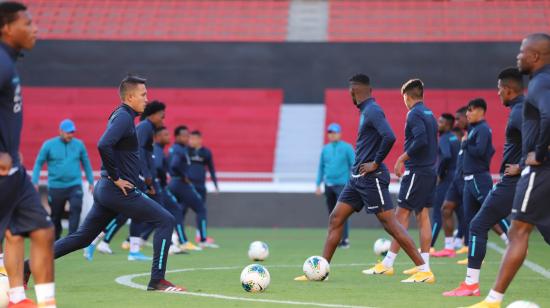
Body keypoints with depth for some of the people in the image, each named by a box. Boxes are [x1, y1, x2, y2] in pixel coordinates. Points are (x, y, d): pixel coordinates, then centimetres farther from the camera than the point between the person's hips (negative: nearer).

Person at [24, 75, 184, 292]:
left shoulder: (122, 116, 17)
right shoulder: (123, 117, -13)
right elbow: (103, 145, -28)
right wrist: (116, 178, -20)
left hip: (105, 190, 10)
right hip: (120, 191, -10)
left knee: (83, 236, 14)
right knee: (165, 221, -6)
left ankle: (27, 266, 14)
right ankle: (157, 280, -7)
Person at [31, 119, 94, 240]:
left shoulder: (79, 144, 4)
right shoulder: (49, 145, -1)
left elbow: (86, 163, 14)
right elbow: (39, 163, 3)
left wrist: (90, 181, 15)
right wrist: (35, 182, -5)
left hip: (75, 186, 0)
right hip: (55, 187, 0)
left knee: (76, 209, -23)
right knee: (55, 216, 9)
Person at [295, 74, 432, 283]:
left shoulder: (372, 111, -15)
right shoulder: (366, 110, 15)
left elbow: (389, 137, -28)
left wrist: (375, 163, -20)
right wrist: (361, 164, 14)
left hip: (371, 177, -10)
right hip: (357, 177, 10)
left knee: (390, 223, -9)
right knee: (335, 219, 8)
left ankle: (424, 270, -6)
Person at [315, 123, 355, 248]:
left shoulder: (347, 148, -1)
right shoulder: (325, 149, 12)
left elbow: (354, 166, -2)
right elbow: (321, 167, 17)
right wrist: (318, 185, 11)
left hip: (342, 185, -5)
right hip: (328, 185, 5)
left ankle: (344, 240, -11)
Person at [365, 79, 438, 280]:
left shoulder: (414, 114, -11)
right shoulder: (430, 114, 16)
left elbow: (420, 140, -24)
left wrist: (402, 159, -17)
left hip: (416, 171, -8)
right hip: (430, 171, 8)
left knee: (402, 215, -4)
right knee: (423, 216, 7)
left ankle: (388, 263, -2)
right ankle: (424, 267, 4)